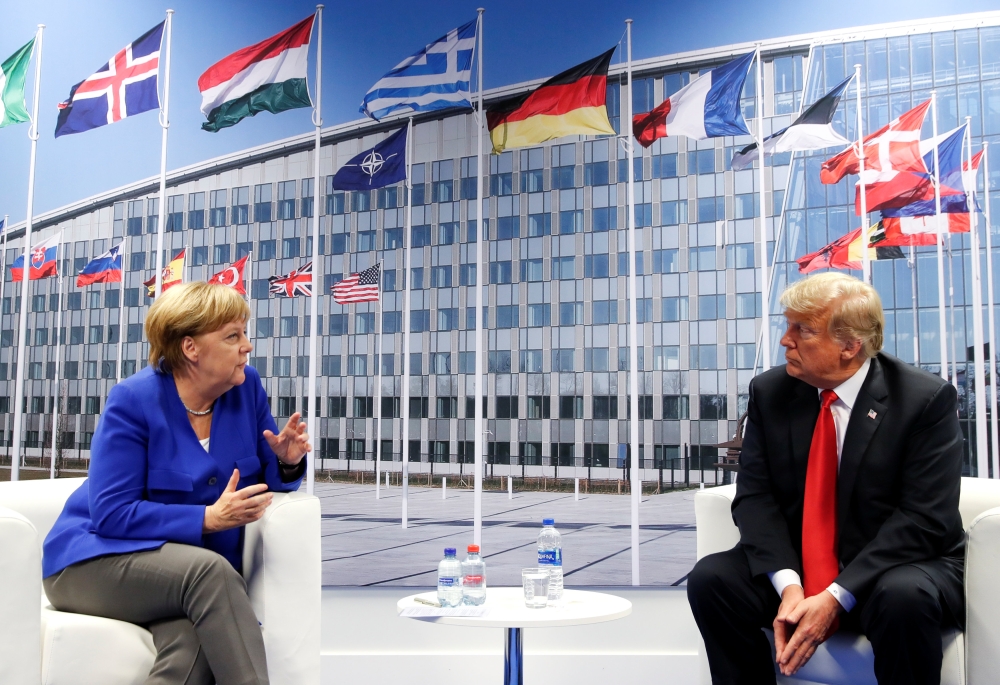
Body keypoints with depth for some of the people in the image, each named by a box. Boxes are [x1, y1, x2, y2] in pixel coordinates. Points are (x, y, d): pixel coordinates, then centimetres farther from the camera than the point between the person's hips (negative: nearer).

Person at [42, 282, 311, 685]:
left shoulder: (246, 386, -1)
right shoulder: (134, 400, -15)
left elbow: (266, 479, 7)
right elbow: (110, 514, -19)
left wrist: (287, 462, -17)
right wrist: (207, 518, -26)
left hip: (200, 572, 3)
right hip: (99, 559, -3)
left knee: (192, 642, -34)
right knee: (208, 570, -35)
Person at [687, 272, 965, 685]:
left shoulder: (926, 399, -11)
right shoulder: (768, 393, -1)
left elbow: (924, 518, -16)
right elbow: (755, 496, -4)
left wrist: (836, 597, -24)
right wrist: (788, 584, -21)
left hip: (897, 566, -3)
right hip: (797, 565, 3)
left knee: (904, 597, -36)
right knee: (710, 578, -20)